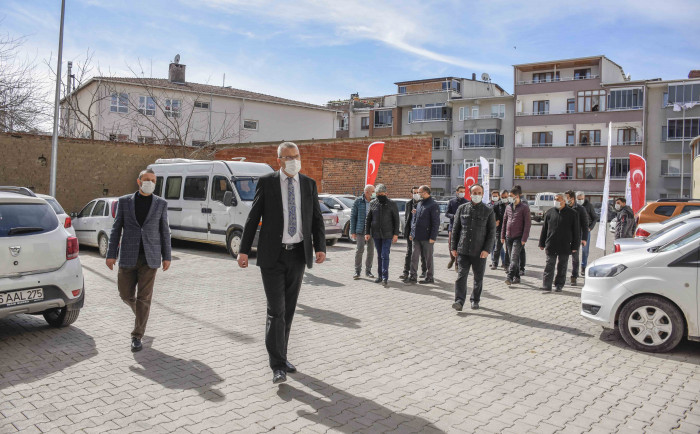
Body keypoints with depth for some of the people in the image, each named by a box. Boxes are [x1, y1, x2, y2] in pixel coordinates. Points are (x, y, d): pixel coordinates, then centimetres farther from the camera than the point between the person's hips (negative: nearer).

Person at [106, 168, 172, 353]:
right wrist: (111, 254, 0)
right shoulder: (124, 201, 6)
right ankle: (142, 315, 39)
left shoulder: (161, 204, 5)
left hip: (150, 258, -1)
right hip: (128, 257, 1)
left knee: (144, 297, -2)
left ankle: (137, 337, 7)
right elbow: (116, 229, 5)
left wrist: (167, 256, 3)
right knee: (126, 294, 7)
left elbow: (164, 231, 6)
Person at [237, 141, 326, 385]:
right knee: (276, 310, -6)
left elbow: (317, 218, 7)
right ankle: (278, 366, 1)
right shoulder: (266, 183, -1)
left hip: (298, 254, 4)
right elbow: (253, 217, -1)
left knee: (289, 309, 12)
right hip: (273, 255, -3)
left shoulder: (309, 184, 7)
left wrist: (320, 247, -7)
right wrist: (244, 250, -5)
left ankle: (281, 357, 27)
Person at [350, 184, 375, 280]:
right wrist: (352, 231, -2)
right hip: (361, 230, -2)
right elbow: (353, 216, 2)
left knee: (371, 250, 5)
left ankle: (368, 271, 16)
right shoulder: (358, 201, -1)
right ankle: (357, 271, 3)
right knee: (359, 249, -8)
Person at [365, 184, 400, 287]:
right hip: (376, 234, 3)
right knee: (379, 255, 11)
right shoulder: (372, 204, 6)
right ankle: (380, 276, 19)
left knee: (385, 255, -10)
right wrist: (367, 233, 4)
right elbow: (368, 219, 10)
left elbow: (396, 220, -1)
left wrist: (395, 234, -6)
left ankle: (385, 277, -10)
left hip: (387, 235, -3)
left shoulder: (392, 204, -2)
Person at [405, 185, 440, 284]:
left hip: (427, 238, -7)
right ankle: (412, 277, 13)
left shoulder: (433, 205, -10)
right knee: (414, 257, 7)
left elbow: (436, 223, -13)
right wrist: (412, 233, 14)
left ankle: (429, 278, 14)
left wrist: (432, 237, -17)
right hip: (417, 237, 7)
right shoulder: (420, 204, 14)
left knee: (428, 258, 4)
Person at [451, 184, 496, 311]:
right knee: (461, 275, -8)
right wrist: (454, 247, 5)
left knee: (478, 278, 9)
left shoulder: (489, 211, 3)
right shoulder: (462, 208, 7)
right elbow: (455, 229, 10)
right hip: (463, 250, 0)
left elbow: (492, 232, 1)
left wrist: (487, 249, -9)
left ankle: (475, 300, 24)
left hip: (479, 252, 0)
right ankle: (459, 301, -8)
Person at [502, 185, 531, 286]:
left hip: (518, 237, -6)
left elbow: (527, 224, -8)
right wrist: (502, 236, 14)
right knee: (511, 258, 8)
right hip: (508, 236, 6)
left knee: (514, 257, -16)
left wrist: (524, 238, -13)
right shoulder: (508, 207, 12)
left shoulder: (524, 208, -5)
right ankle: (516, 277, 17)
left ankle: (510, 277, -22)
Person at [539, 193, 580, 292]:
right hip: (551, 245, 1)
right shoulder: (549, 212, 7)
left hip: (565, 246, -1)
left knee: (562, 266, 7)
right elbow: (544, 229, 10)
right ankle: (546, 285, 2)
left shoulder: (572, 214, 2)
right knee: (549, 265, 0)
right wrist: (542, 243, 7)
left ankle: (559, 286, 17)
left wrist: (575, 246, 0)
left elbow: (576, 231, 4)